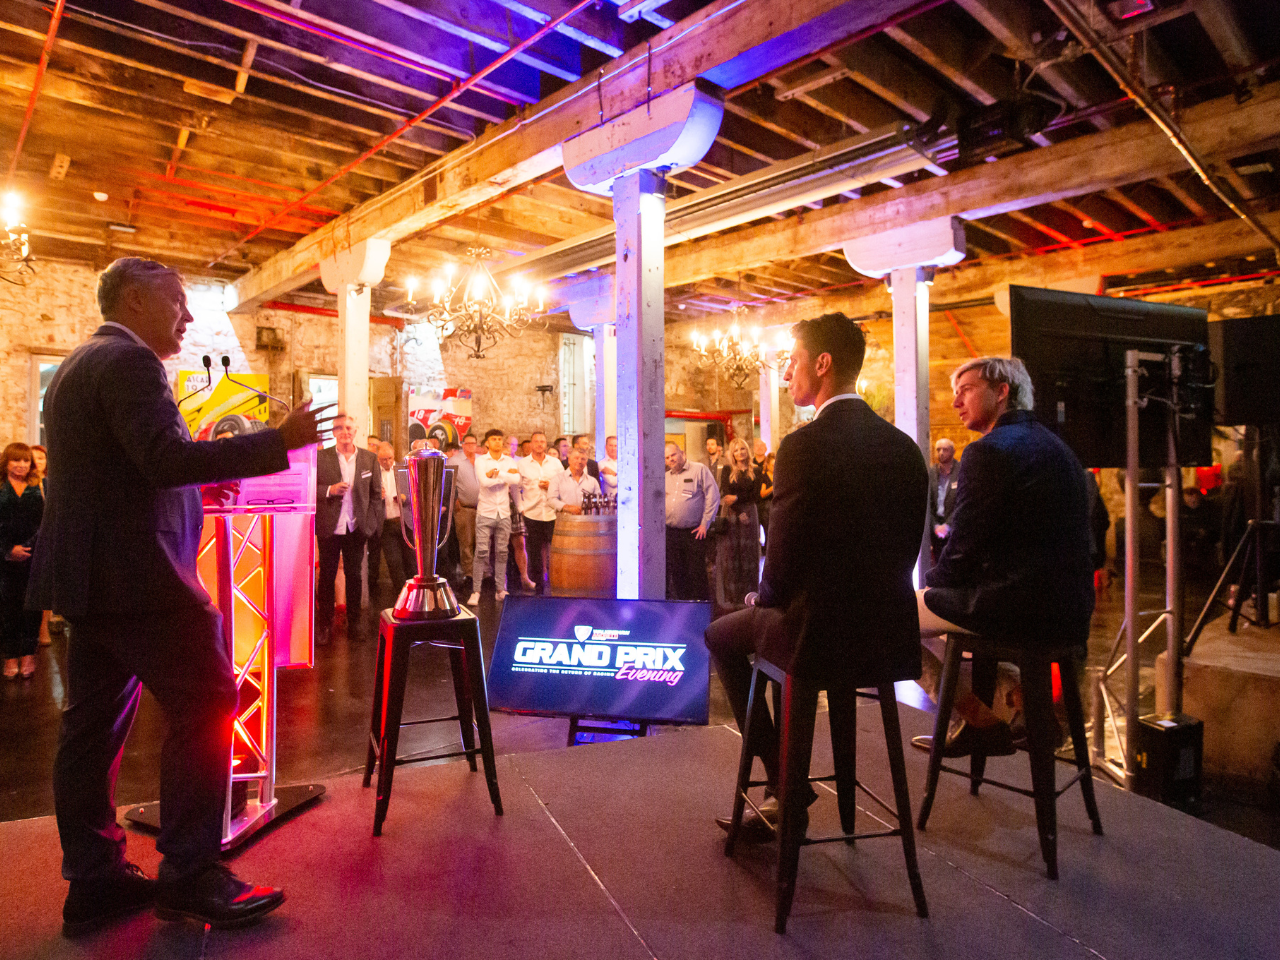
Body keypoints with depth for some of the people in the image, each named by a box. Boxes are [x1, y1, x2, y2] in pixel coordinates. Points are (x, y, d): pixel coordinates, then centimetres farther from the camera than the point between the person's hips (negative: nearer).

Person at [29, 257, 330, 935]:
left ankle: (95, 880, 20)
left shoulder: (74, 366, 21)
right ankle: (189, 874, 0)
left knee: (94, 721, 11)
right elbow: (166, 460, -24)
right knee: (207, 703, -6)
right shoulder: (129, 361, -12)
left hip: (87, 574, 11)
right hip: (135, 573, -11)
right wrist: (280, 440, -22)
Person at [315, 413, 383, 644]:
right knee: (327, 577, 7)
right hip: (329, 528, -1)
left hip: (356, 528, 1)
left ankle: (354, 623, 21)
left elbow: (376, 494, 5)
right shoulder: (320, 458, 0)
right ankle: (324, 625, 18)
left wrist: (372, 525, -2)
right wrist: (330, 490, -19)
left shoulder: (370, 459, 3)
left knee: (354, 575, 9)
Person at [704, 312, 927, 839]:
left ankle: (785, 783, 22)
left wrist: (763, 597, 7)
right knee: (771, 619, 31)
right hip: (890, 634, 7)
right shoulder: (903, 446, 4)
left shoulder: (803, 446, -17)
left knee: (721, 635, 20)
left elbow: (783, 561, -16)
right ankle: (782, 793, 35)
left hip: (821, 635, -7)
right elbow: (902, 553, 10)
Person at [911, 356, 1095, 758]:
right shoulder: (1056, 447, 16)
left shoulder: (988, 451, -14)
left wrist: (931, 584, 6)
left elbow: (963, 549, -15)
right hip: (1070, 611, 9)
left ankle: (978, 718, 9)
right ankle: (1024, 700, 24)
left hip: (1021, 610, -9)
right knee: (950, 596, 30)